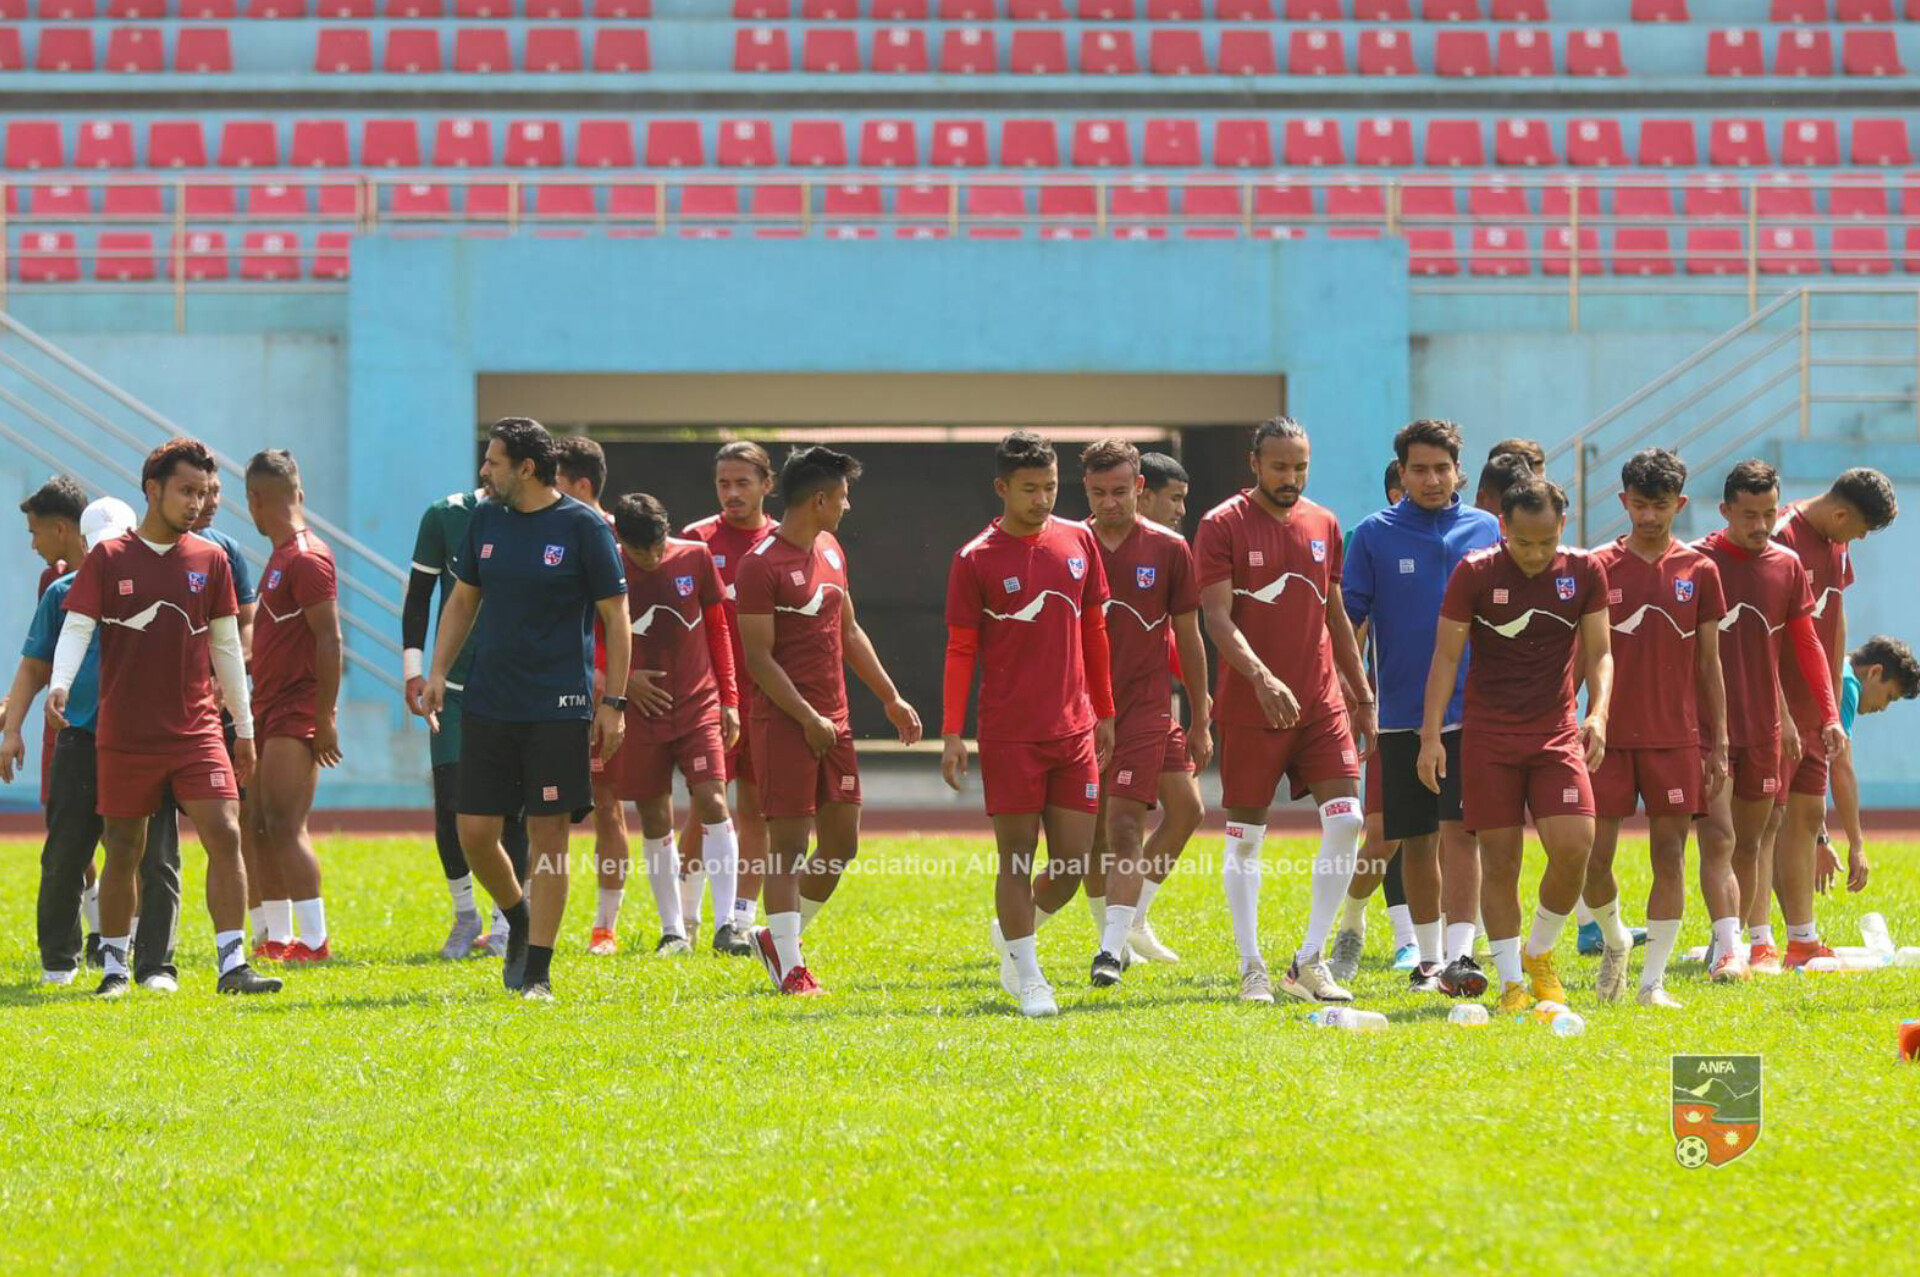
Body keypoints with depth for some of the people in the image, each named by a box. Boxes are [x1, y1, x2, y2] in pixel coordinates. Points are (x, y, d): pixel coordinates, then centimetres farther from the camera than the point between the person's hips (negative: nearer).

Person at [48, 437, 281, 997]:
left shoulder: (210, 560, 7)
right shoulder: (107, 559, -1)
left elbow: (226, 645, 13)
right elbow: (76, 628, -6)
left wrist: (244, 729, 14)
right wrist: (60, 684, -26)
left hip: (196, 730, 2)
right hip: (125, 734, -2)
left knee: (225, 834, -11)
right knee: (124, 851, 7)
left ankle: (233, 965, -11)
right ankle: (114, 967, 20)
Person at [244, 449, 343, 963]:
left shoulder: (306, 558, -15)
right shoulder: (282, 556, 16)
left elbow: (330, 640, -19)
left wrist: (325, 718, -21)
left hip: (296, 713, -10)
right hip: (269, 710, 10)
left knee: (283, 826, -12)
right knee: (261, 828, 9)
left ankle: (315, 939, -11)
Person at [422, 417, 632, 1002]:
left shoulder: (583, 526, -6)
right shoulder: (486, 521, 8)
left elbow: (615, 617, -3)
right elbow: (463, 600, 19)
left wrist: (614, 702, -7)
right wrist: (438, 672, 8)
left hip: (559, 707, -5)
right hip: (489, 706, 5)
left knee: (549, 834, -3)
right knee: (475, 832, 2)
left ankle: (537, 971, 4)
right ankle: (518, 922, 29)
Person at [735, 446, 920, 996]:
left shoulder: (831, 552, 14)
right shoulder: (762, 565, -13)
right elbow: (758, 658, -15)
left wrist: (890, 697, 21)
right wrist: (808, 718, -18)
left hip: (834, 722, 8)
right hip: (784, 723, -8)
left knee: (842, 843, 9)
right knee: (788, 845, -5)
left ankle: (779, 936, 24)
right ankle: (789, 967, -2)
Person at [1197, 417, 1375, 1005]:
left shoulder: (1323, 525, 10)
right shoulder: (1223, 526, -6)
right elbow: (1218, 619, -13)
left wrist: (1362, 694, 17)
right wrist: (1262, 679, -27)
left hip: (1321, 703, 4)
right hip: (1250, 708, -4)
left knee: (1346, 820, -8)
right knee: (1245, 836, 1)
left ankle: (1310, 960, 2)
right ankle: (1252, 968, 10)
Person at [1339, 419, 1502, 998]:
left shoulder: (1485, 530, 6)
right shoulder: (1375, 534, 2)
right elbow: (1348, 622, 2)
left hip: (1472, 711, 0)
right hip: (1402, 713, 1)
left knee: (1460, 831, -12)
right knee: (1416, 840, 8)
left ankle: (1460, 954, -15)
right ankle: (1427, 956, 20)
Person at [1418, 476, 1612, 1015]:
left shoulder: (1584, 572, 1)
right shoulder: (1475, 573, -5)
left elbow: (1599, 653, 6)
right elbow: (1446, 656, -2)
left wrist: (1598, 713, -11)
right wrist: (1431, 734, -9)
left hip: (1558, 732, 1)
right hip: (1488, 736, -1)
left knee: (1574, 846, -13)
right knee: (1499, 860, -2)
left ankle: (1539, 954, 10)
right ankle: (1511, 983, 8)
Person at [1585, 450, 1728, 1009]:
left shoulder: (1698, 571, 5)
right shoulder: (1599, 568, 2)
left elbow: (1709, 664, 9)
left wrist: (1718, 743, 7)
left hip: (1676, 739, 1)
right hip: (1611, 736, 0)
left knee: (1670, 855, -1)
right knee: (1593, 857, -3)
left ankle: (1653, 980, 4)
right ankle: (1614, 940, 26)